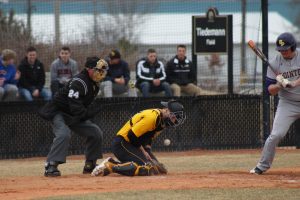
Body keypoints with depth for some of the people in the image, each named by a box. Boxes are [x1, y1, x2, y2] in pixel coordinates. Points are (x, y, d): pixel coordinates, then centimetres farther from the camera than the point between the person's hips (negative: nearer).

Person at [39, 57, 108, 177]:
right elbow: (76, 108, -33)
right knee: (64, 134, -33)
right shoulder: (78, 82, -26)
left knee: (96, 133, 4)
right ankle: (50, 166, -34)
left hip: (76, 117, 9)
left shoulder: (94, 84, 5)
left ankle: (90, 165, 14)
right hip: (59, 112, -9)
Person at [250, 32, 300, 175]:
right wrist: (279, 84, -24)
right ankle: (263, 166, 3)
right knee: (276, 135, -10)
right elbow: (270, 90, -4)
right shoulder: (275, 63, -4)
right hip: (287, 104, 0)